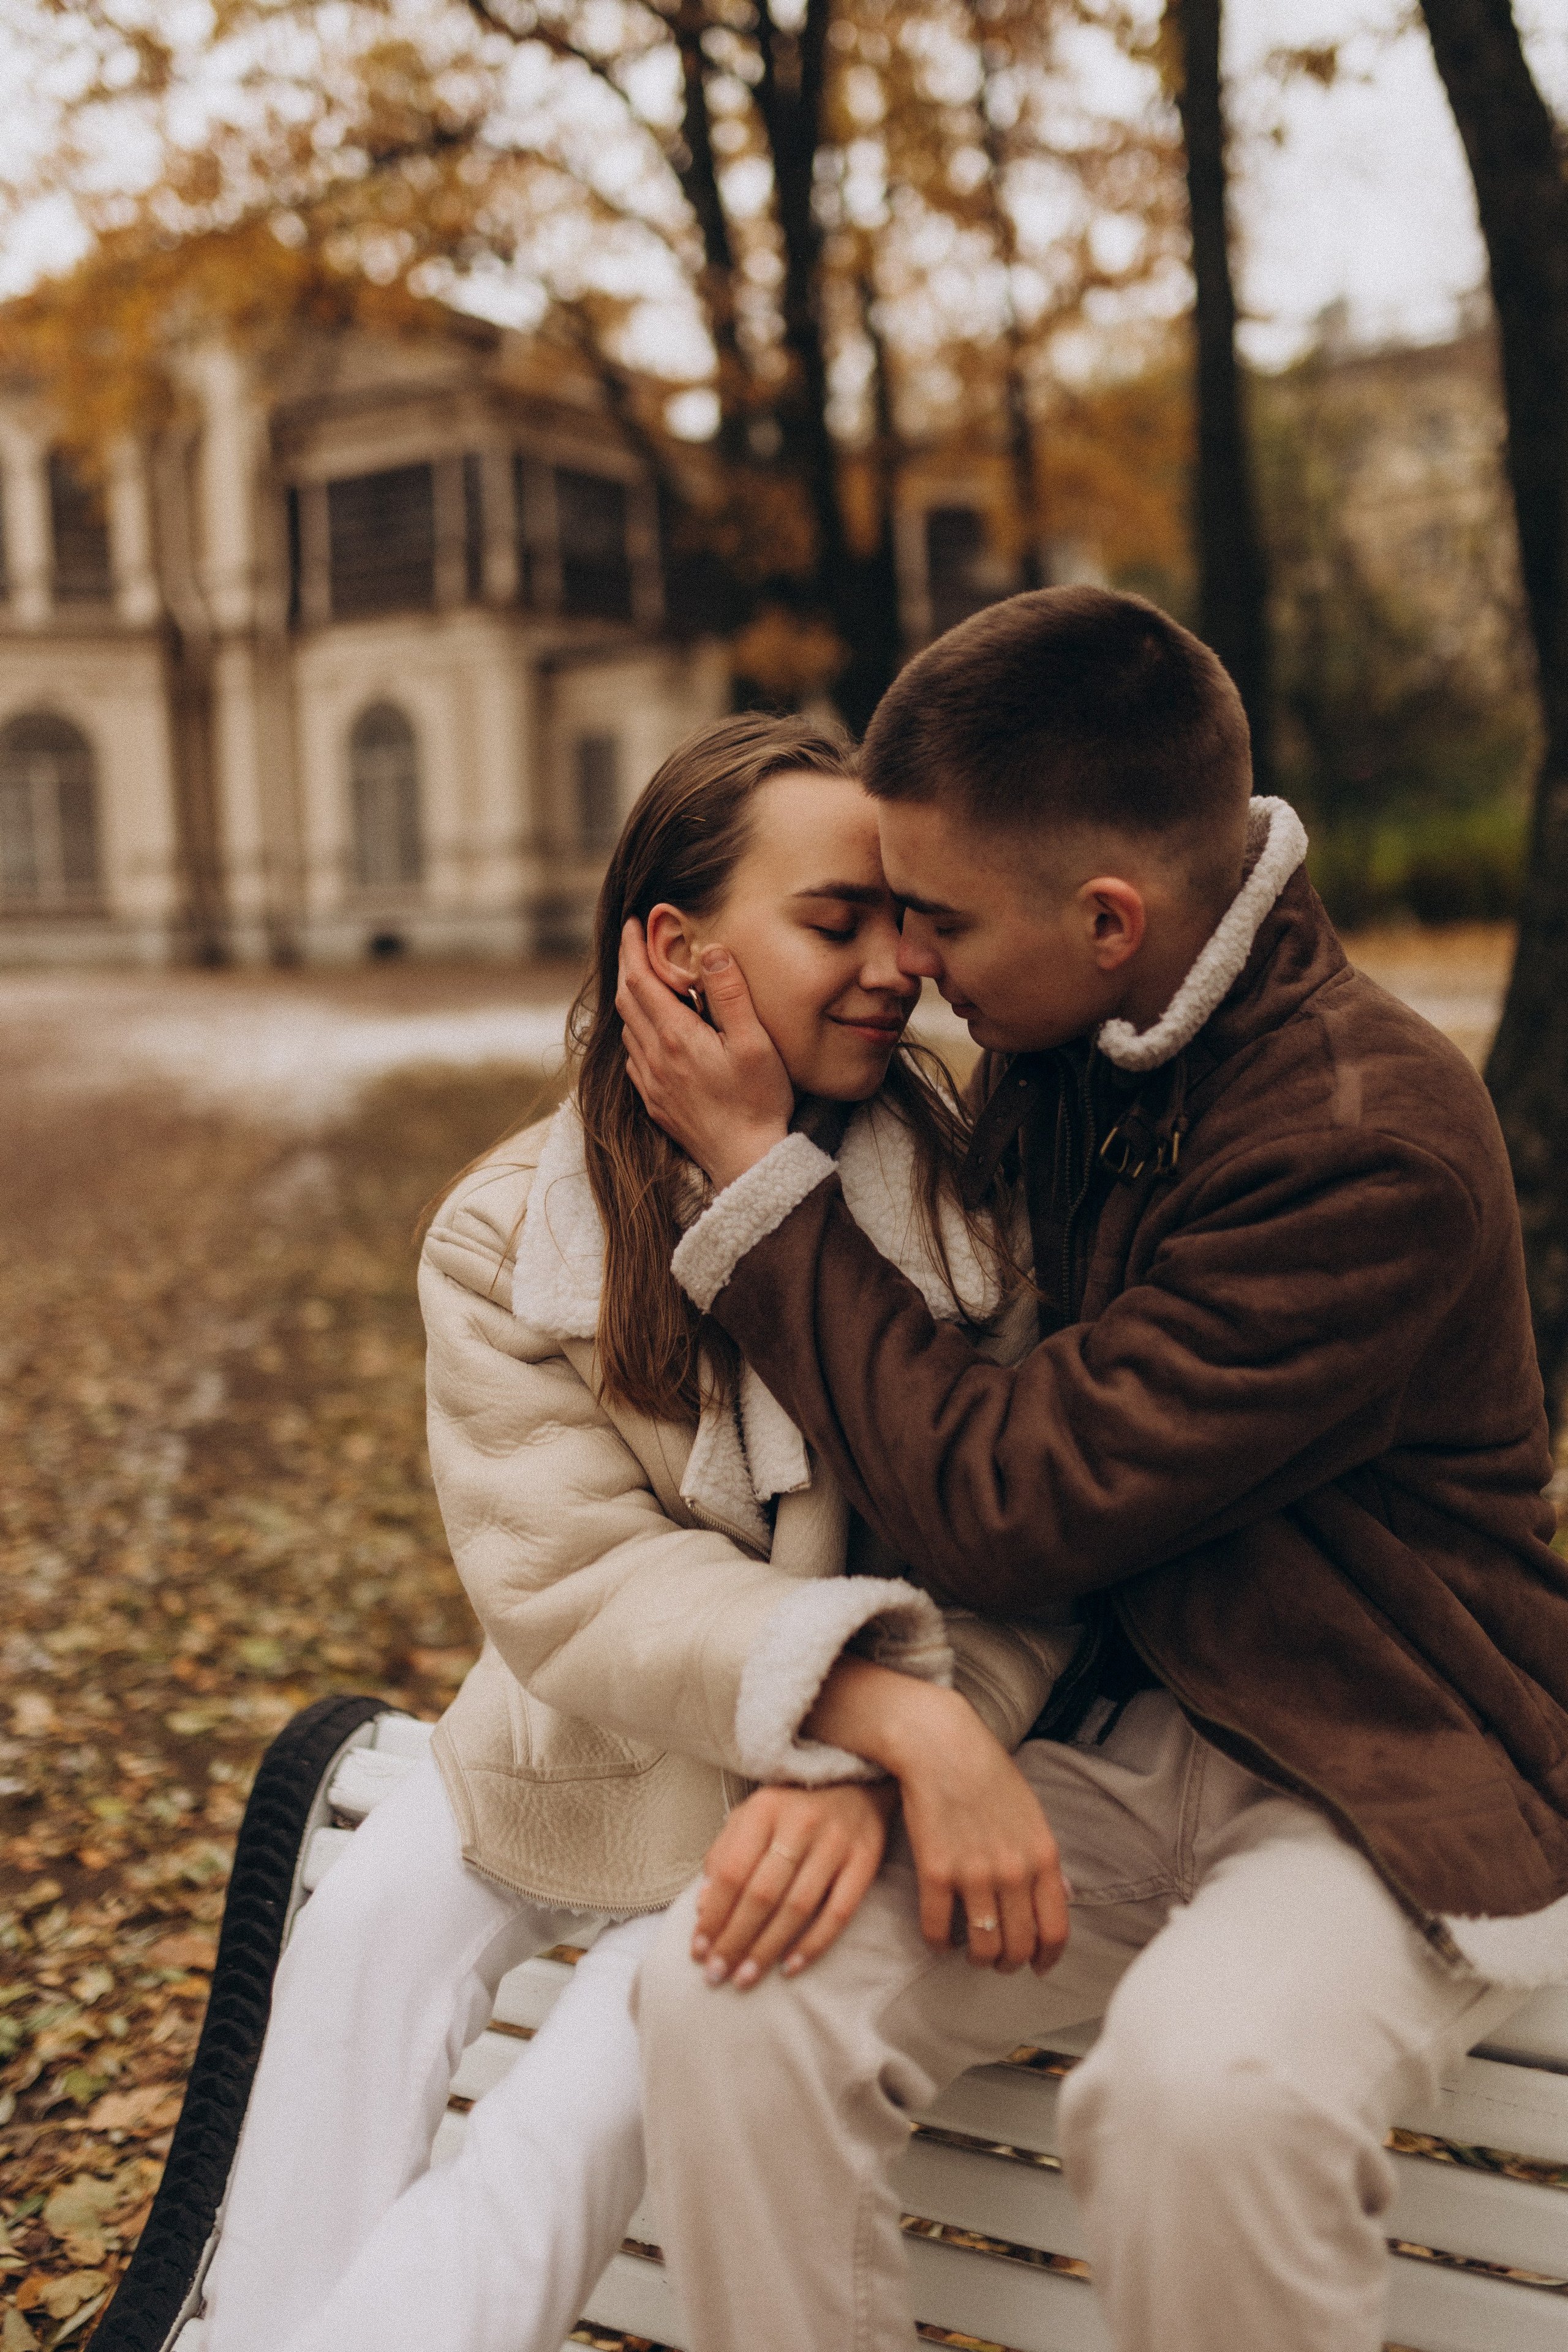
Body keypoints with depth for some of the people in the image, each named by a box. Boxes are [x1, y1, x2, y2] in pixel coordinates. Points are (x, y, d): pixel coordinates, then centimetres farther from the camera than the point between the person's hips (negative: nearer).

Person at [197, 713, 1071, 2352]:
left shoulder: (972, 1191, -11)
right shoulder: (510, 1235, -11)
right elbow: (570, 1572, -21)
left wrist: (875, 1761, -32)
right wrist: (892, 1703, -36)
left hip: (817, 1799, -2)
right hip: (576, 1758, 3)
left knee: (564, 2138, -17)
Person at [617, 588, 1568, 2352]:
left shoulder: (1369, 1146, -23)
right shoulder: (1052, 1064, 2)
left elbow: (995, 1510, -22)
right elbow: (956, 1424, 7)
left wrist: (755, 1170, -16)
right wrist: (860, 1739, -10)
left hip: (1392, 1786, -5)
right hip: (1113, 1739, 6)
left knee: (1203, 2082, -36)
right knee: (726, 1991, -19)